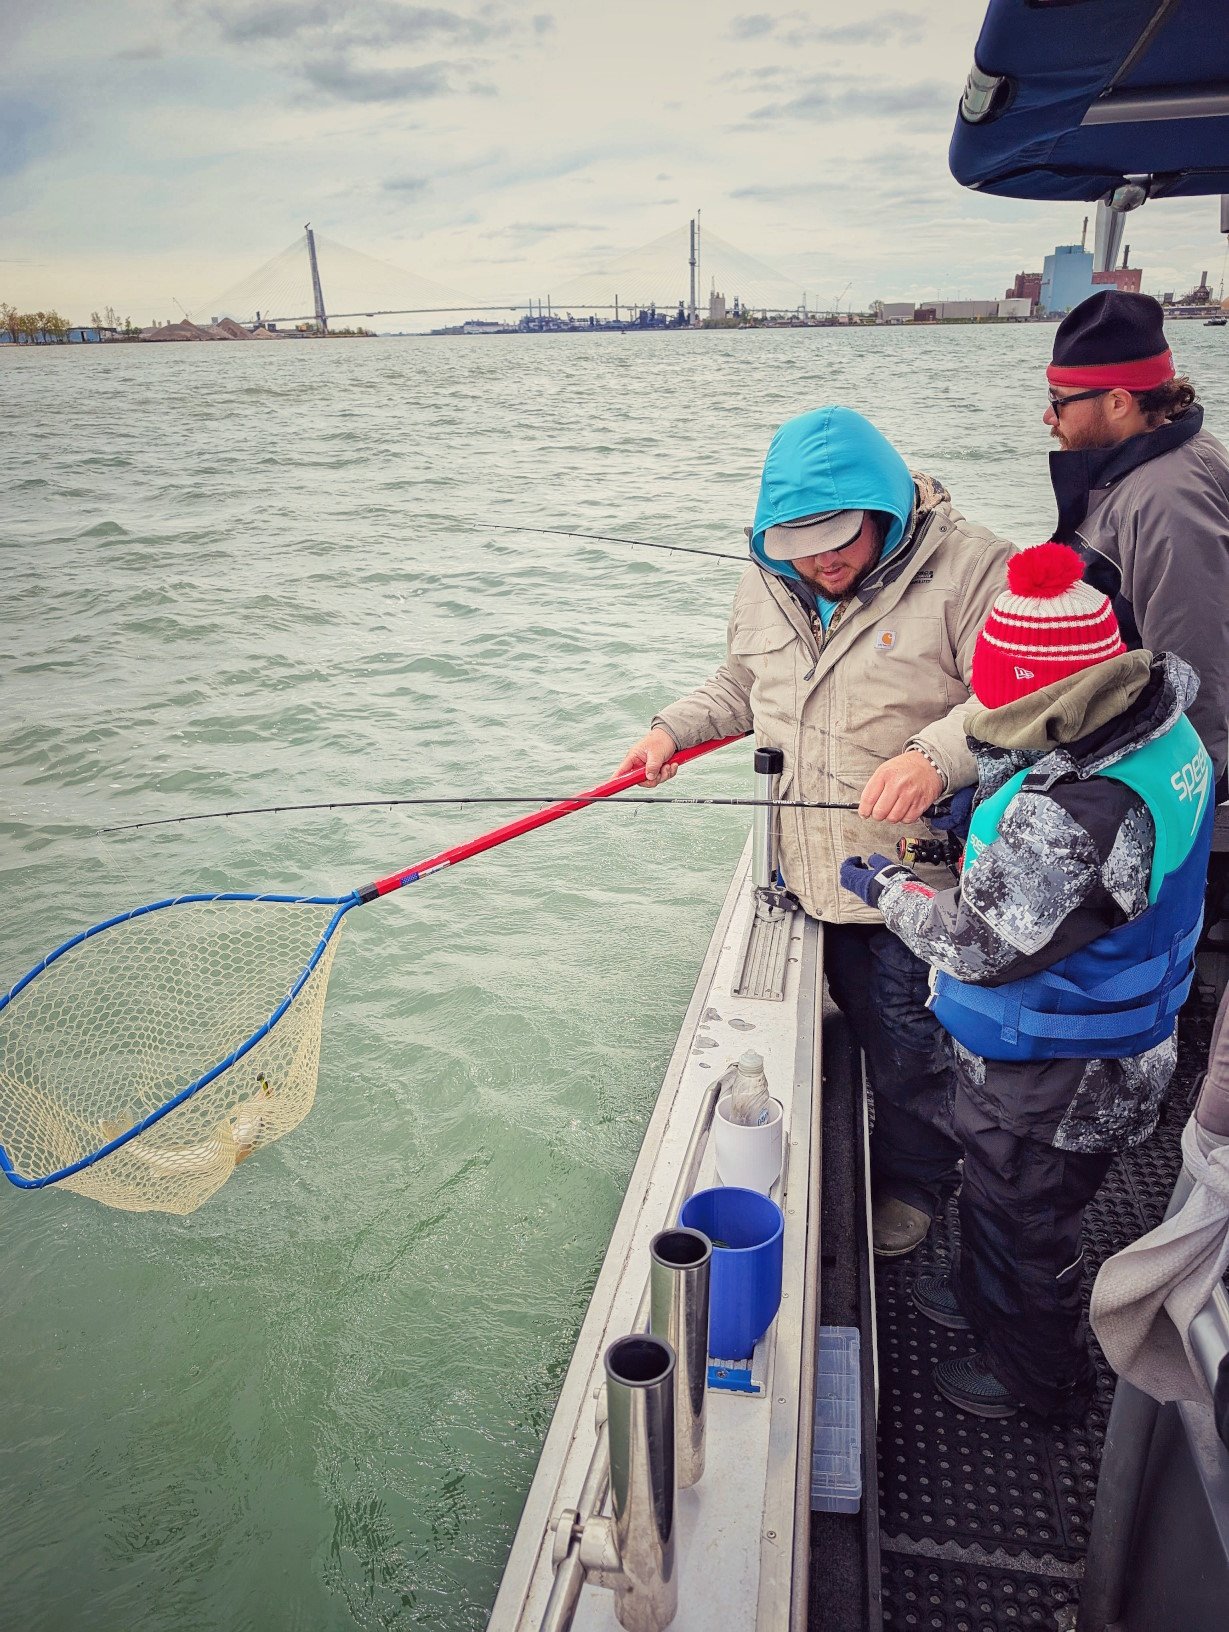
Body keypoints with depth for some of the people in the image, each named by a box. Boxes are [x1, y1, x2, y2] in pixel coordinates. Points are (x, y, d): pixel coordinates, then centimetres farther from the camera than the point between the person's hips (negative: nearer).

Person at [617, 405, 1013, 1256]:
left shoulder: (967, 565, -15)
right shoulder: (765, 585, 5)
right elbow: (742, 683, 20)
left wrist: (936, 756, -35)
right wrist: (674, 729, 7)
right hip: (812, 867, 6)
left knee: (907, 1039, 9)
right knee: (864, 1020, 22)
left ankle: (913, 1181, 36)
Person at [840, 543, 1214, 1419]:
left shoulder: (1067, 812, -38)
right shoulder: (1164, 732, -6)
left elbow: (984, 946, -28)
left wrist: (891, 888, -14)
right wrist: (981, 835, 0)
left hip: (1051, 1080, -9)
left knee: (1022, 1216, 16)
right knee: (997, 1185, 30)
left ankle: (1039, 1376, 42)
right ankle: (983, 1295, 56)